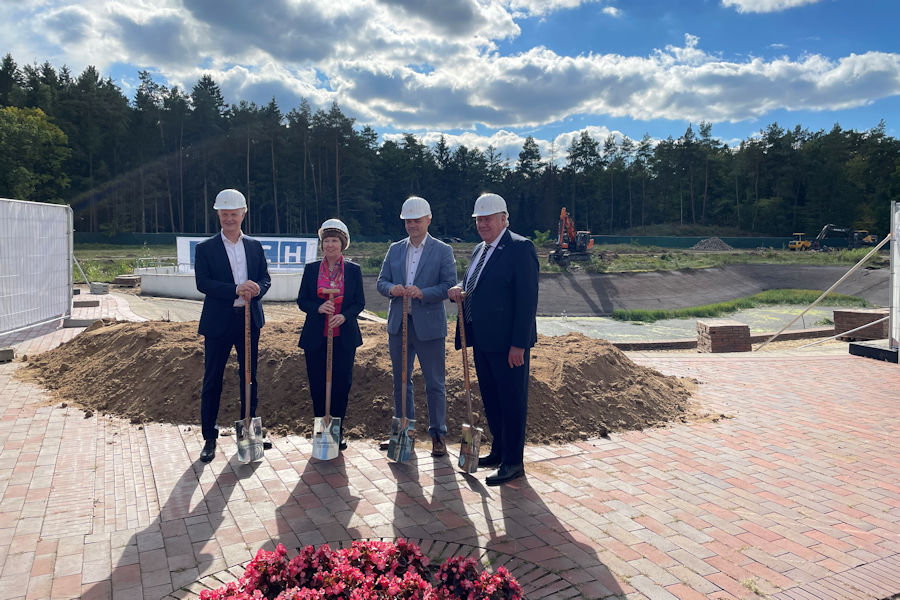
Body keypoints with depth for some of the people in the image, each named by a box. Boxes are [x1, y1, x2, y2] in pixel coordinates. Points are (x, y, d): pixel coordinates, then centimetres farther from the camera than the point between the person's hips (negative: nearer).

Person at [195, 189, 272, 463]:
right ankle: (209, 438, 15)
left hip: (249, 320, 3)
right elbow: (202, 283, -11)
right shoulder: (205, 248, -1)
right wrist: (236, 290, -23)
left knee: (250, 377, 13)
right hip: (218, 322, -3)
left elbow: (265, 279, 6)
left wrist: (255, 289, -17)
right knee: (212, 381, 3)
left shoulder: (255, 246, 10)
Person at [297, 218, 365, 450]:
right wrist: (319, 308, -16)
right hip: (316, 337, 1)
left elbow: (359, 303, 4)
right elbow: (301, 301, 5)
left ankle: (338, 431, 17)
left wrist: (344, 316, -16)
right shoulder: (311, 269, 5)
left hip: (344, 337, 0)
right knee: (317, 386, 3)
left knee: (342, 385, 2)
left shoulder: (353, 270, 4)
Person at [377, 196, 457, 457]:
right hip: (398, 324, 5)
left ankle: (438, 435, 16)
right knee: (401, 381, 14)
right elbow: (381, 281, 11)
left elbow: (450, 285, -8)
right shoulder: (394, 249, 11)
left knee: (434, 383, 3)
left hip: (429, 325, -4)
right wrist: (391, 289, -12)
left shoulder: (442, 250, -1)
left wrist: (422, 293, -21)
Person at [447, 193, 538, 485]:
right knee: (491, 398, 18)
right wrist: (459, 289, -3)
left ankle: (513, 462, 14)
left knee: (512, 401, 2)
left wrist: (519, 344, -21)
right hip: (482, 340, 9)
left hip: (507, 342, -9)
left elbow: (527, 299, -17)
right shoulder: (480, 250, 15)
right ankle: (498, 450, 34)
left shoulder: (520, 247, -12)